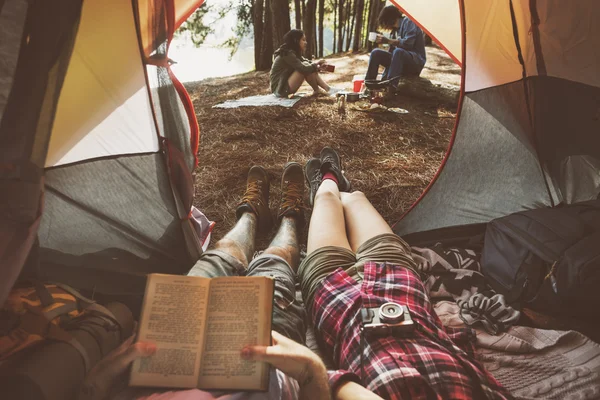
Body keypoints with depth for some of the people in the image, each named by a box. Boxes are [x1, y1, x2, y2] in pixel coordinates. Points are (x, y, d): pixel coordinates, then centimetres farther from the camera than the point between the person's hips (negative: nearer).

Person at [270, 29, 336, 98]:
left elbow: (308, 63, 9)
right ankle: (317, 91, -4)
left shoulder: (294, 53, 12)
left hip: (286, 87, 9)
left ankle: (328, 89, -5)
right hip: (280, 89, -9)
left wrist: (318, 66, -10)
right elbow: (304, 68, -25)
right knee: (306, 70, -21)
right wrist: (316, 64, -9)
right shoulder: (287, 54, -18)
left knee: (310, 69, 1)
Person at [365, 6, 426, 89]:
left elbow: (408, 43, -24)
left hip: (416, 62, -7)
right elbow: (392, 51, 15)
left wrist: (388, 41, -20)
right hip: (401, 61, 7)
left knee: (398, 51, -38)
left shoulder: (408, 22, -6)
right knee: (376, 53, -6)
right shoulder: (395, 29, 16)